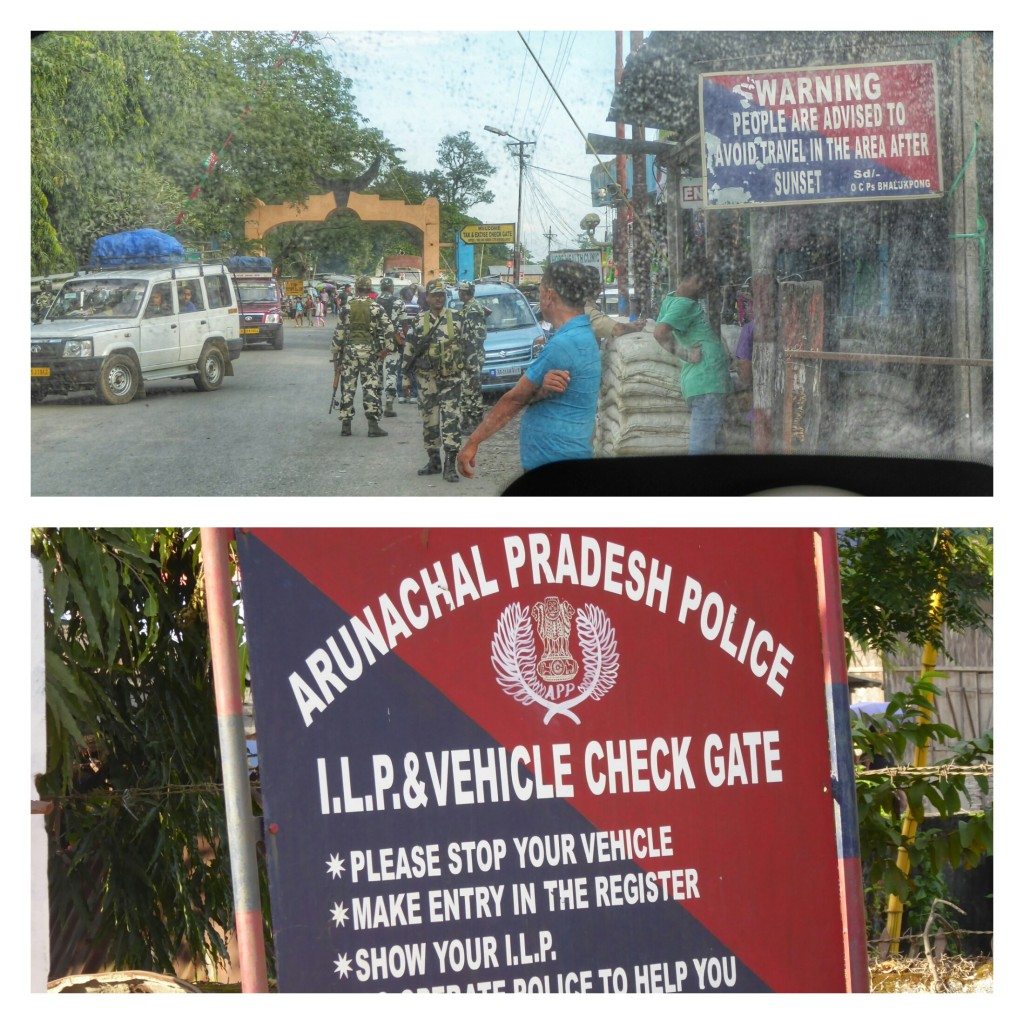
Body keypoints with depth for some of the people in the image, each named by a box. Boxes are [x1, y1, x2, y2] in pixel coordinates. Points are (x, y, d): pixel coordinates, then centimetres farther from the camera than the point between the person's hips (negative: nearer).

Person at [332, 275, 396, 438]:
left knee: (348, 388, 7)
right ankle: (373, 426, -3)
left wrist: (335, 352, 8)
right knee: (371, 388, 1)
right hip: (370, 351, -1)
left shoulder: (348, 307, -1)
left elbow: (339, 332, 0)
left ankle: (346, 425, 8)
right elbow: (389, 329, -10)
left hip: (349, 351, 1)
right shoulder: (375, 308, -3)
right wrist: (385, 349, -1)